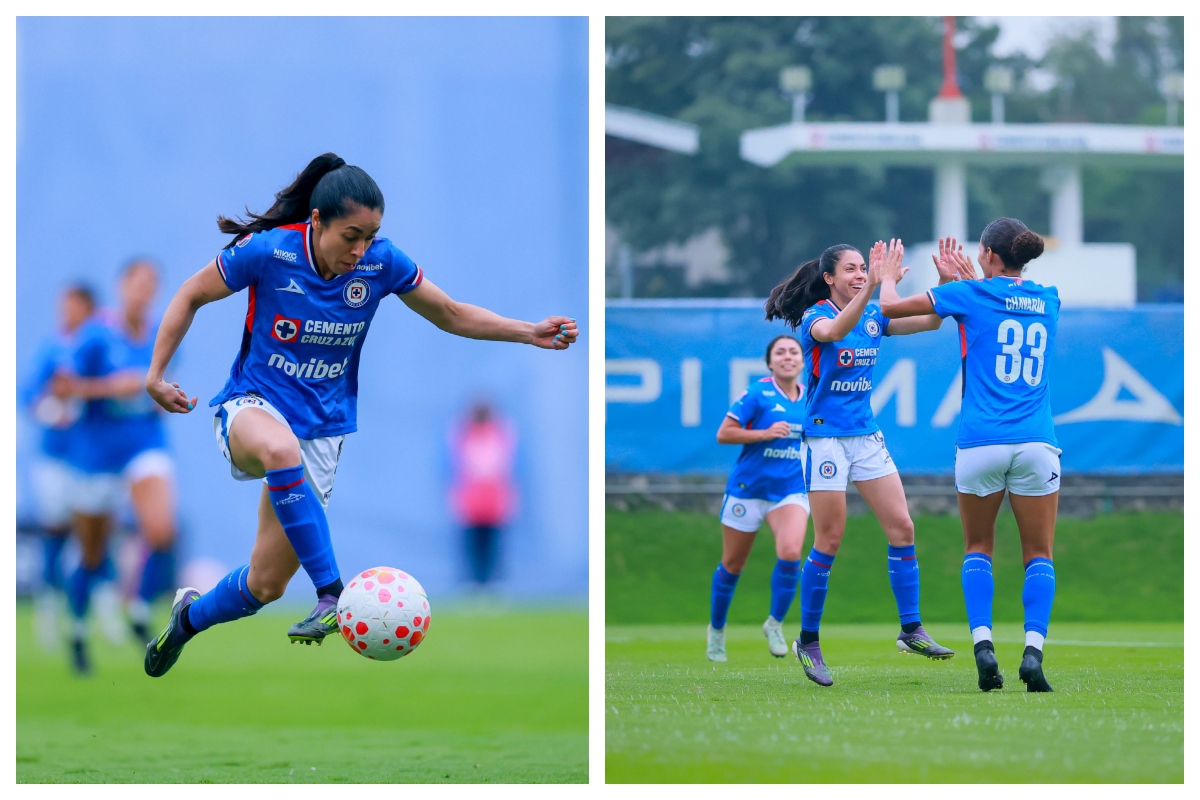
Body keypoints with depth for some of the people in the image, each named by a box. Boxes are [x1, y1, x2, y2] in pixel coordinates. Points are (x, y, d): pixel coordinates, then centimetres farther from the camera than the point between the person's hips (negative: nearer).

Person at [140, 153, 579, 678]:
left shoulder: (381, 262, -9)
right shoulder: (269, 251, -17)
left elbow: (453, 316, 5)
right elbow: (191, 296, -2)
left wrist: (530, 333, -8)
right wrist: (155, 374, -6)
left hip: (322, 429, 3)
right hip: (252, 406, -3)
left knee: (265, 585, 2)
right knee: (280, 448, -43)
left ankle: (190, 616, 36)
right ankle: (333, 596, -43)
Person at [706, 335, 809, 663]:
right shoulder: (758, 393, -10)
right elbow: (723, 434, -14)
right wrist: (765, 433, -22)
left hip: (791, 491, 2)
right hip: (749, 488, -2)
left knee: (790, 553, -23)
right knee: (732, 565, 10)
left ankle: (775, 623, -3)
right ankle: (717, 629, 34)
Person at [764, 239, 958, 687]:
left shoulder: (873, 316, 7)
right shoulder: (815, 317, -11)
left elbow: (929, 321, 2)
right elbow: (835, 331, -35)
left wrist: (946, 284, -16)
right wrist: (872, 287, -47)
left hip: (866, 435, 6)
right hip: (825, 436, -6)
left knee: (901, 528, -1)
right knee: (829, 542, -5)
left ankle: (911, 630, 6)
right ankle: (808, 641, 7)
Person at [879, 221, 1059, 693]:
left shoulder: (973, 295, -1)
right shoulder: (1047, 300, 10)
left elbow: (890, 306, 8)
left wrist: (889, 277, 28)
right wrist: (969, 277, 43)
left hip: (980, 443, -2)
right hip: (1036, 443, 2)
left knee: (978, 549, 15)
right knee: (1039, 555, 7)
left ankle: (982, 643, -3)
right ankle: (1033, 650, -13)